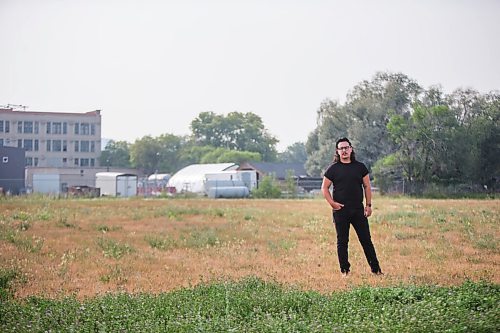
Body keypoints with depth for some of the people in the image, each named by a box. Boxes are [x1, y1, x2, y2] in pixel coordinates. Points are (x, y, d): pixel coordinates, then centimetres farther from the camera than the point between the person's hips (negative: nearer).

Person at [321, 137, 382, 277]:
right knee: (342, 242, 4)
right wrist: (332, 203, -7)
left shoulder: (360, 167, 7)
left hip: (358, 210, 1)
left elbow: (367, 186, 10)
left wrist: (368, 205, 3)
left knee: (366, 240, 2)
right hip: (340, 211, -1)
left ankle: (375, 268, 7)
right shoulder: (333, 169, 3)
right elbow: (324, 188, 5)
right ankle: (345, 270, 12)